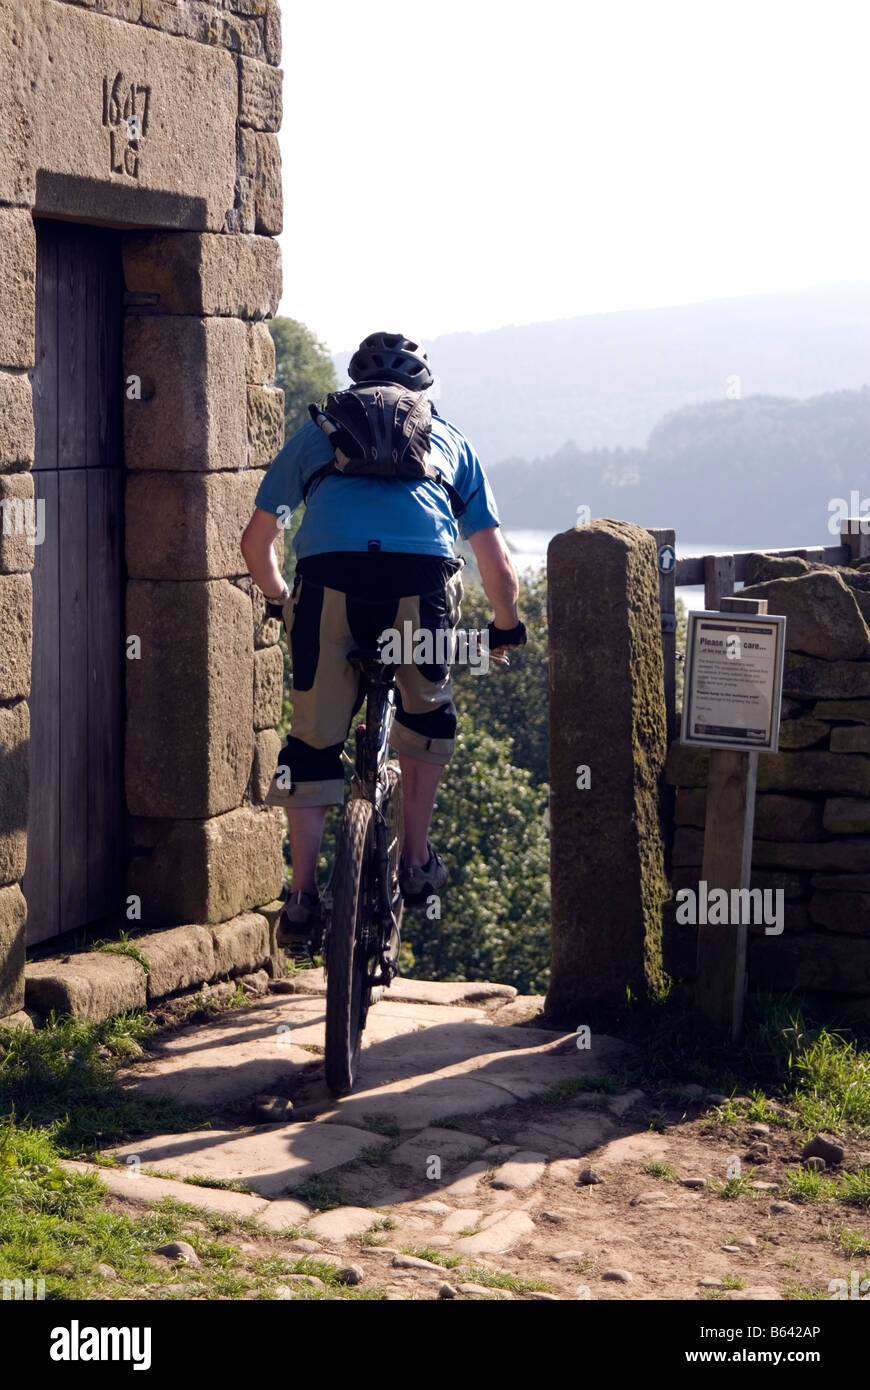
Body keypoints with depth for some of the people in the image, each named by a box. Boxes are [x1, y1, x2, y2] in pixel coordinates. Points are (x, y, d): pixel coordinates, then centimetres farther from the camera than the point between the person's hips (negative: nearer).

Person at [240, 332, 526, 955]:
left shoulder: (317, 430, 32)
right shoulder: (450, 438, 32)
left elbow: (256, 541, 36)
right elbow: (498, 564, 31)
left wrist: (280, 599, 56)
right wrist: (507, 627, 50)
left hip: (329, 578, 0)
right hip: (423, 577, 0)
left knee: (314, 739, 15)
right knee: (428, 716, 28)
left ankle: (303, 897, 13)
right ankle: (418, 862, 28)